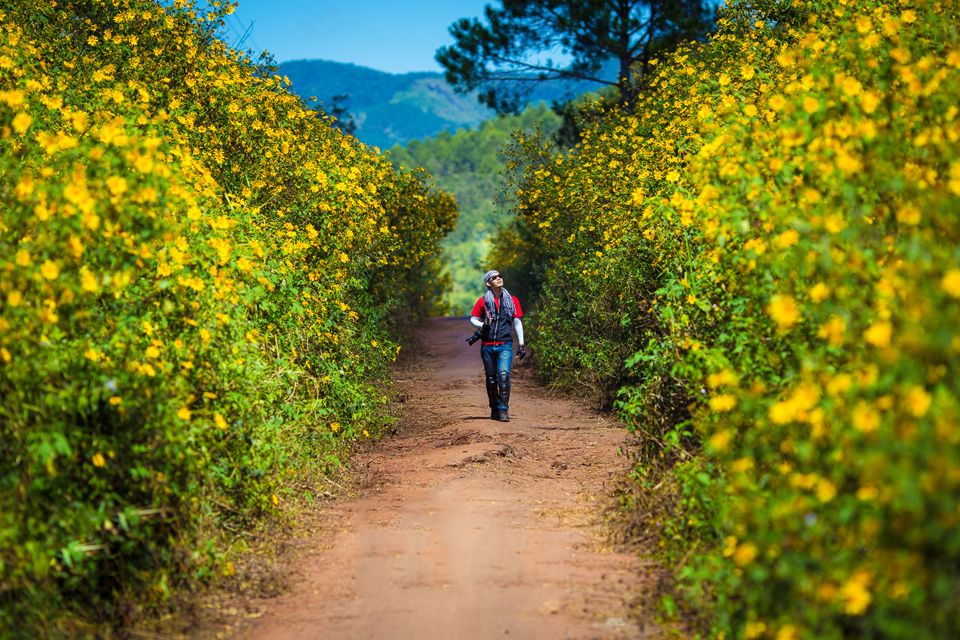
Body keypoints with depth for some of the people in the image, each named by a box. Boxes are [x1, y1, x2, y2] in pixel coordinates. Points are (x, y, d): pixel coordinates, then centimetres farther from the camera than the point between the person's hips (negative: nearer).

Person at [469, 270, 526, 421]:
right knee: (491, 379, 8)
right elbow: (473, 319, 9)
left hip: (505, 346, -1)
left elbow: (517, 323, 11)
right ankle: (494, 410, 22)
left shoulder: (512, 300, 8)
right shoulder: (483, 301, 5)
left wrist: (521, 345, 8)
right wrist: (482, 325, -14)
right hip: (487, 346, 1)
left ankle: (503, 410, -18)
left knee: (504, 375, -19)